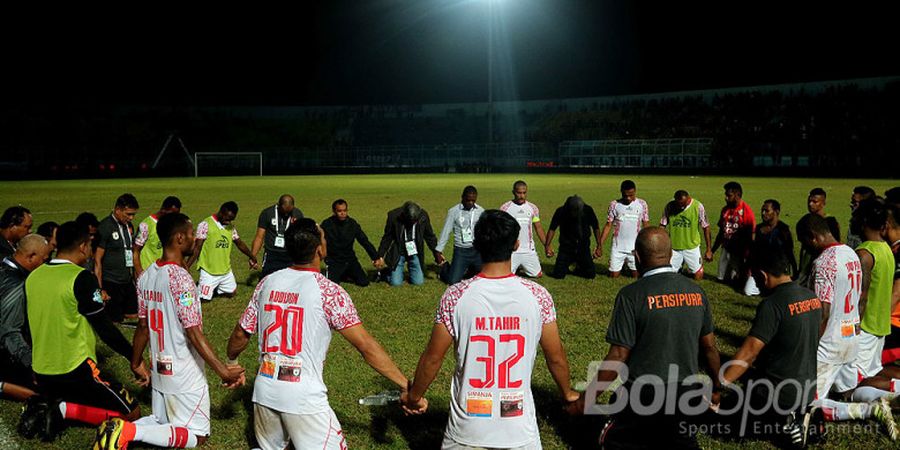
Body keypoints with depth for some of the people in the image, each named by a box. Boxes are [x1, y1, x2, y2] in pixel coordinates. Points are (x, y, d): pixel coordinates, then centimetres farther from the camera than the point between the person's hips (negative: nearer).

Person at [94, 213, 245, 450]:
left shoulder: (146, 275, 2)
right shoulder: (180, 278, -22)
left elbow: (142, 326, 9)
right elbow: (194, 334, -24)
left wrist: (136, 363, 22)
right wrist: (222, 371, -23)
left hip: (159, 369, 8)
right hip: (185, 376, -8)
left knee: (161, 423, 24)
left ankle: (120, 428, -2)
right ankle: (132, 431, -12)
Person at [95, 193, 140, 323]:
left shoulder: (129, 226, 10)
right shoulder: (105, 227, -12)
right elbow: (97, 260, -13)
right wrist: (100, 289, -16)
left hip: (128, 282, 7)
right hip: (111, 284, -7)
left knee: (133, 317, 8)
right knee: (114, 322, -3)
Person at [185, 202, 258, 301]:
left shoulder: (231, 227, 6)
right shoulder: (205, 225, -13)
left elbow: (240, 243, 19)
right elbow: (197, 248, -14)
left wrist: (253, 258, 28)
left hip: (226, 271, 6)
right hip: (209, 272, -6)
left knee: (231, 293, 15)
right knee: (203, 298, -6)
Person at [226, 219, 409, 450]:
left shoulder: (268, 283, 3)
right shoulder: (329, 291, -11)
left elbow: (240, 335, 12)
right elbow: (366, 346, -12)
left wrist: (231, 362, 33)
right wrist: (405, 385, -7)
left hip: (264, 392, 6)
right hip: (305, 399, -6)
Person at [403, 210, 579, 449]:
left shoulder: (456, 296, -12)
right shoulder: (537, 295, -10)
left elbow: (432, 358, -4)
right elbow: (556, 357, 1)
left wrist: (414, 397, 14)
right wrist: (567, 393, 21)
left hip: (466, 429, 0)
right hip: (520, 430, 0)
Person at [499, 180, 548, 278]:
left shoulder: (533, 208, 6)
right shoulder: (505, 208, -3)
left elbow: (538, 228, 11)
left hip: (529, 250, 3)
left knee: (538, 275, 4)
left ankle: (522, 267, 33)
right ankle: (515, 268, 27)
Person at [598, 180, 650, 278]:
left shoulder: (642, 204, 0)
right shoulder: (614, 204, -1)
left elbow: (646, 225, 3)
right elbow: (608, 226, 1)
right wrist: (600, 245, -6)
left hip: (635, 248, 0)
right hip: (617, 248, 0)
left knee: (637, 275, 6)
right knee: (613, 276, 4)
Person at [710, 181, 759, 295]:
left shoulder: (746, 210, -15)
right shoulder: (725, 209, 5)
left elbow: (751, 236, -14)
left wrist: (748, 259, -15)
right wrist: (712, 251, 15)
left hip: (740, 252, -7)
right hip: (726, 250, 7)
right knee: (723, 279, 12)